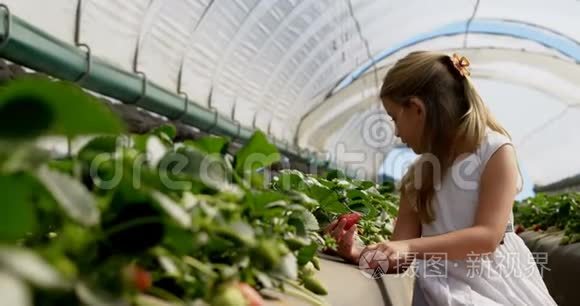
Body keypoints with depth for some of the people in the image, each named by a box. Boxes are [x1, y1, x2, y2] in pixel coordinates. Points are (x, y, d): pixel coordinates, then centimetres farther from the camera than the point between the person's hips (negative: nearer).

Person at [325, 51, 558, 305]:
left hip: (495, 284, -3)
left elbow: (488, 235, -17)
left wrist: (409, 246, -26)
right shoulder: (419, 171, 9)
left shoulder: (496, 150, -5)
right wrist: (360, 254, -15)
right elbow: (400, 258, 5)